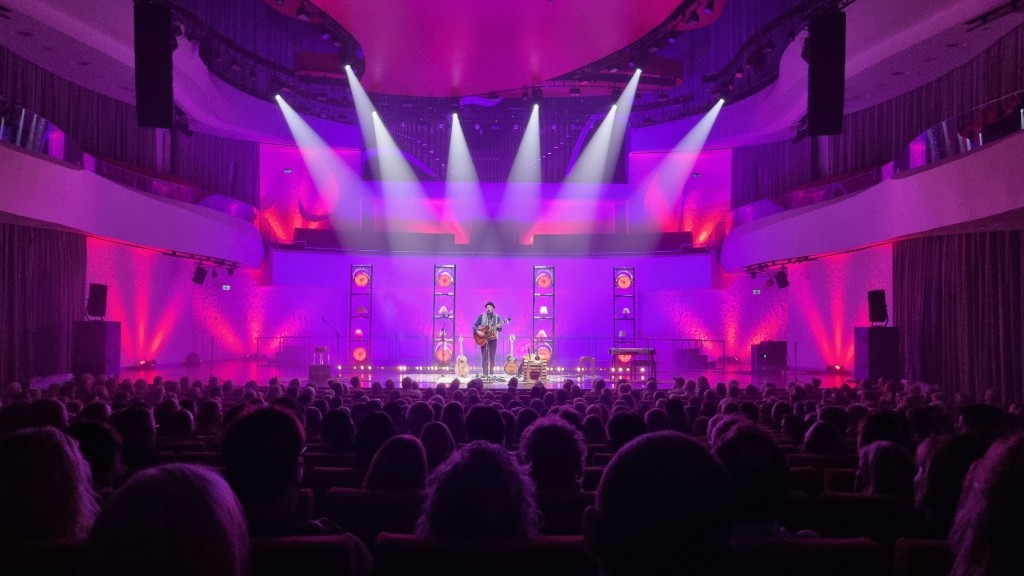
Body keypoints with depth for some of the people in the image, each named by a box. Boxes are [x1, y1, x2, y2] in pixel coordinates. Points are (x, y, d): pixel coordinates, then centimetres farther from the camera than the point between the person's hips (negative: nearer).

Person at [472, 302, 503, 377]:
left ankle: (491, 373, 12)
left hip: (493, 339, 1)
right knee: (485, 357, -5)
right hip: (483, 338, -1)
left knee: (492, 357, 3)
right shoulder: (481, 316, 2)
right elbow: (475, 325, 0)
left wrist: (499, 327, -18)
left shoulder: (497, 317, 6)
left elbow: (500, 330, 4)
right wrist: (477, 332, -17)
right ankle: (485, 374, -3)